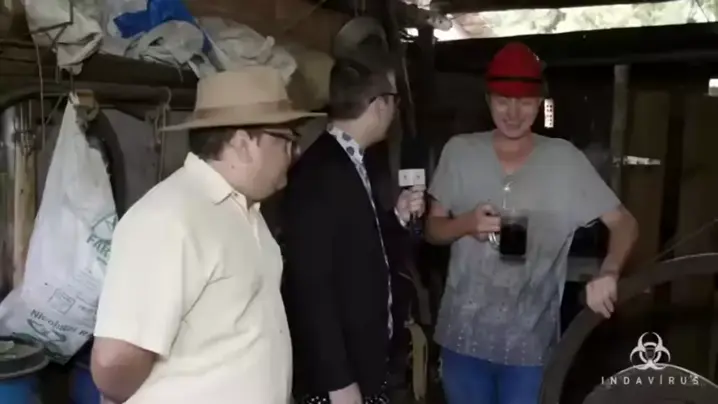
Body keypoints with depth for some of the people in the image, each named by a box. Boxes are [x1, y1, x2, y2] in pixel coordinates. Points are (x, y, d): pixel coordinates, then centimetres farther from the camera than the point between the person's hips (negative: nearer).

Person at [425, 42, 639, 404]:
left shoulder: (565, 160, -5)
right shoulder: (459, 151, -2)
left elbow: (623, 223, -2)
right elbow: (432, 230, 4)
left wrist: (608, 273, -22)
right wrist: (467, 224, -18)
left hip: (531, 343, -1)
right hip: (462, 336, 2)